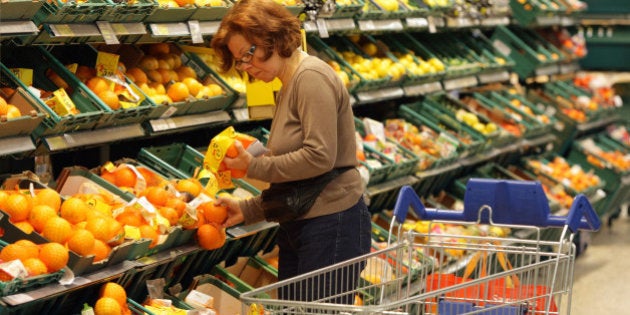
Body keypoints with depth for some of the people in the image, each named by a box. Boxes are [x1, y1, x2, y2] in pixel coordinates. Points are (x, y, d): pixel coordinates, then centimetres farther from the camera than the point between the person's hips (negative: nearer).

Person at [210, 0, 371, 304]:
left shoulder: (312, 78, -12)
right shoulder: (288, 88, 16)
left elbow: (319, 156, -22)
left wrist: (255, 167, -13)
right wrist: (247, 210, 10)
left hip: (333, 225, -10)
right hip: (297, 227, 10)